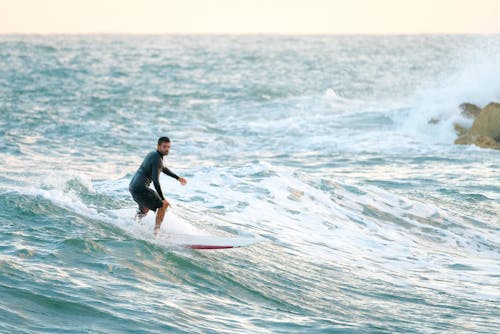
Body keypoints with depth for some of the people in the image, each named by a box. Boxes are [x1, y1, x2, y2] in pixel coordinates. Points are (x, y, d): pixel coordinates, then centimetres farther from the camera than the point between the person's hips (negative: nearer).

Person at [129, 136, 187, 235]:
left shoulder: (153, 154, 16)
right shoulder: (157, 159, -15)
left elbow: (163, 168, 34)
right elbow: (155, 181, -21)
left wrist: (178, 178, 38)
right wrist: (163, 199, -19)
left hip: (133, 186, 10)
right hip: (141, 188, -10)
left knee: (149, 203, 33)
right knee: (163, 205, -2)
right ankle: (157, 231, -3)